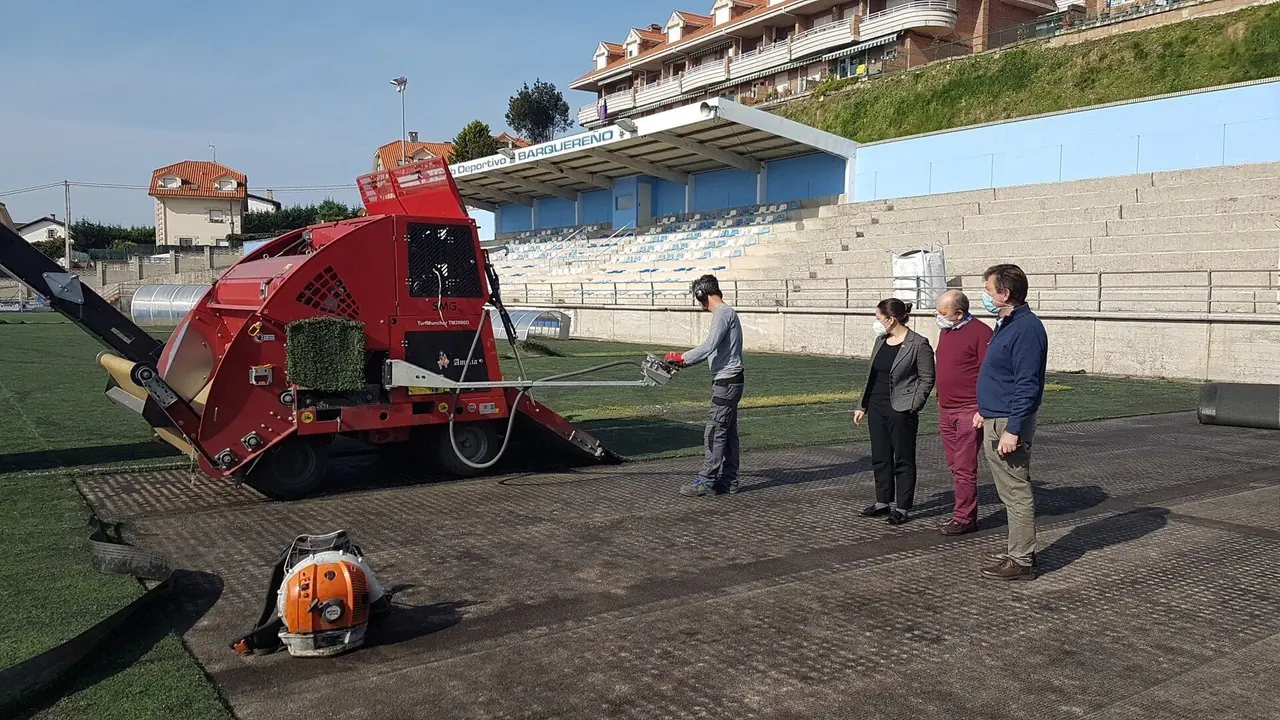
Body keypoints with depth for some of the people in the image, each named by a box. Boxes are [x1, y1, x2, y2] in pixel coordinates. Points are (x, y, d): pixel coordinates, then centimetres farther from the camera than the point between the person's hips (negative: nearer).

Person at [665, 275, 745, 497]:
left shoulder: (723, 313, -14)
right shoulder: (725, 312, 18)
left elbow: (708, 346, -23)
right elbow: (711, 349, 21)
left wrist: (681, 357, -13)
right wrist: (685, 362, 16)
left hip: (726, 381, -10)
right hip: (728, 381, 10)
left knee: (715, 433, -7)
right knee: (728, 432, 12)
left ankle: (706, 481, -3)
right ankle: (728, 481, 18)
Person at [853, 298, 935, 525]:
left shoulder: (919, 344, -10)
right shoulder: (881, 340, 12)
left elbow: (927, 379, -9)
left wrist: (913, 407, -15)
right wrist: (863, 406, 17)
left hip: (900, 410, -7)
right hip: (877, 407, 8)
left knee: (903, 460, 2)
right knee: (880, 458, 13)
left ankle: (902, 508, 10)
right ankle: (883, 502, 24)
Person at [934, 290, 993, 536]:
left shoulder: (980, 332, -13)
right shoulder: (945, 331, 14)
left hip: (969, 412, -8)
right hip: (945, 410, 8)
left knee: (964, 468, -4)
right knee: (955, 466, 12)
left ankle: (964, 518, 3)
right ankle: (964, 512, 20)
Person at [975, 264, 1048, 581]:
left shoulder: (1026, 329, -19)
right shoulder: (1007, 325, 14)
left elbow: (1028, 386, -23)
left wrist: (1012, 430, -24)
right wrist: (985, 411, 24)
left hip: (1009, 424, -11)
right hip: (995, 421, 11)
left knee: (1016, 494, -3)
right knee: (1010, 492, 17)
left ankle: (1021, 561, 4)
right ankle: (1018, 551, 26)